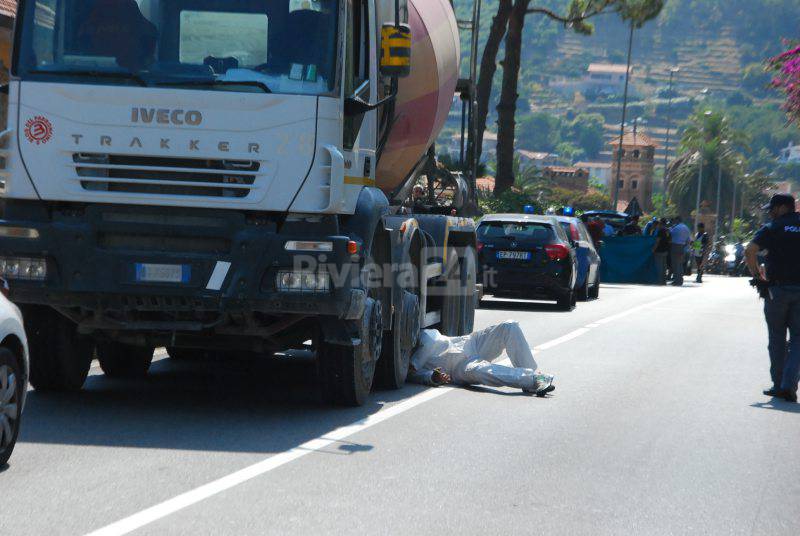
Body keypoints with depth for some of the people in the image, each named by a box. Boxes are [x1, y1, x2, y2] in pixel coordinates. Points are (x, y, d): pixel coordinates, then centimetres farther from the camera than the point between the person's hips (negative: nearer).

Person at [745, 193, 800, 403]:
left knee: (777, 338, 11)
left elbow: (750, 251, -14)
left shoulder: (772, 228, -2)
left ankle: (778, 385, 14)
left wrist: (757, 275, -2)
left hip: (777, 288, -2)